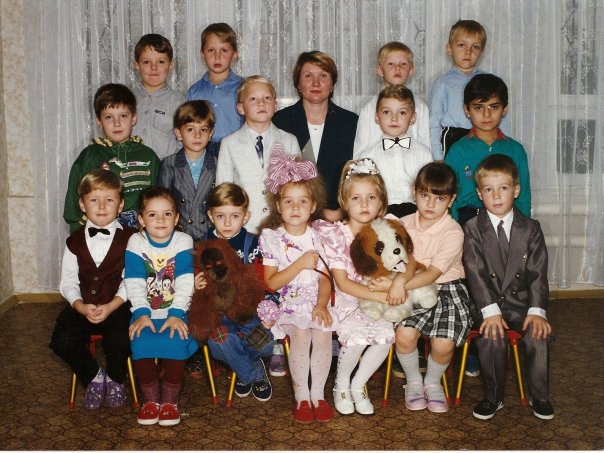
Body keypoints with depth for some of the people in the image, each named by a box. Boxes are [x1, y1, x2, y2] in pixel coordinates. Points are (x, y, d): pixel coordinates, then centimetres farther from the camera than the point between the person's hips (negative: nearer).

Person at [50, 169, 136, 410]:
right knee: (62, 341, -22)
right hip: (83, 307, 3)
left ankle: (114, 378, 6)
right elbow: (68, 283, 5)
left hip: (118, 306, -3)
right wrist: (81, 307, -14)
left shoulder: (129, 239, -1)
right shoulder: (75, 241, 8)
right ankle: (93, 376, 8)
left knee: (119, 341, -29)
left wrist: (110, 306, -20)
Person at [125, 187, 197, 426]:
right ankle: (150, 398, -5)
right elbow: (134, 283, -6)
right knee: (140, 343, -26)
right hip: (145, 311, 1)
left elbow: (185, 282, -9)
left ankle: (170, 400, -7)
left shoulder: (183, 241, -2)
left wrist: (176, 314, -19)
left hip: (175, 311, -1)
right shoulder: (135, 243, 1)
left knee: (175, 342, -28)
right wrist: (141, 313, -18)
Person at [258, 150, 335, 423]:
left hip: (314, 303, 2)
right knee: (301, 335, -28)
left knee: (323, 334, -25)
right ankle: (301, 396, -11)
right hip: (287, 304, -2)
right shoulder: (271, 237, -1)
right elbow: (271, 283, -7)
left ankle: (318, 394, -7)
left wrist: (321, 304, -13)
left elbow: (325, 278, 5)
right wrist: (301, 264, -17)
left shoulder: (317, 237, 7)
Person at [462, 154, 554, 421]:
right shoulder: (473, 229, -1)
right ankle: (493, 397, -7)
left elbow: (537, 273, -2)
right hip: (487, 303, -1)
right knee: (493, 336, -28)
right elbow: (476, 273, -11)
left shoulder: (530, 229, 4)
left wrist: (537, 311, -15)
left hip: (521, 301, 2)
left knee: (538, 334, -24)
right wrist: (490, 311, -22)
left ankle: (538, 396, -1)